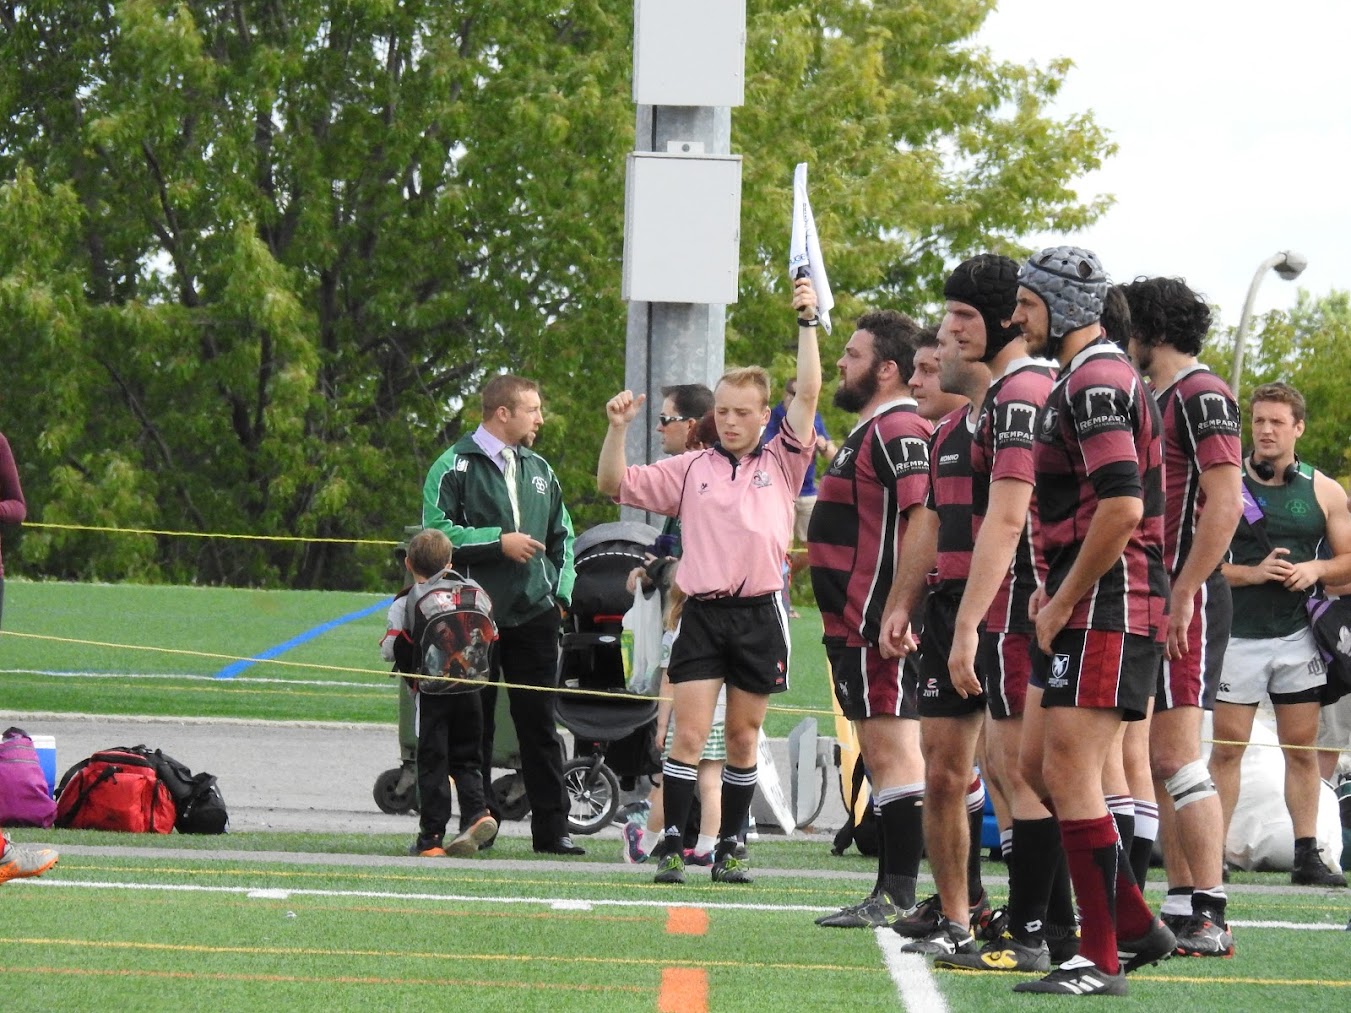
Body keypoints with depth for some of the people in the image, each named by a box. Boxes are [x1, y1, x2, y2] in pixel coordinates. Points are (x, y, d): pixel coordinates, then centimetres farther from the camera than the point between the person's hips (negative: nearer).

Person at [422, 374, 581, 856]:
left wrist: (560, 590, 11)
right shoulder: (455, 466, -1)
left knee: (539, 724, 1)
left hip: (534, 614, 4)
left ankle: (552, 828, 1)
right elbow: (436, 530, -10)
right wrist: (498, 542, -15)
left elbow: (562, 536, 25)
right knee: (474, 723, 0)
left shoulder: (540, 471, 17)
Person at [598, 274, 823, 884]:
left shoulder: (781, 463, 8)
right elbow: (615, 484, 11)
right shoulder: (690, 470, 11)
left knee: (743, 737, 7)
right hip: (703, 612, 0)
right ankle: (671, 844, -5)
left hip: (759, 615, 0)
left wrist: (807, 323, -7)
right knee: (688, 734, -6)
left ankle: (730, 846, 15)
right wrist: (618, 428, -4)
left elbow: (808, 394, -1)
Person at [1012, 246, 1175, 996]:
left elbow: (1121, 508, -24)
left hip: (1105, 608, -11)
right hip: (1089, 607, 11)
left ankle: (1101, 961, -8)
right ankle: (1136, 928, 17)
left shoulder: (1096, 383, -15)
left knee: (1069, 774, -11)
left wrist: (1064, 603, -16)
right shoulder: (1088, 379, 19)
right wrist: (1055, 586, 16)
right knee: (1041, 766, 13)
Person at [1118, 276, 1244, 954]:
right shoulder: (1156, 399, 19)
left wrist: (1182, 595, -22)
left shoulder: (1202, 395, -10)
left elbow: (1225, 505, -18)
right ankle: (1181, 908, 13)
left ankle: (1210, 917, -15)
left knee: (1176, 756, -13)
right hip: (1154, 600, 10)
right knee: (1159, 760, 10)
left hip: (1188, 597, -10)